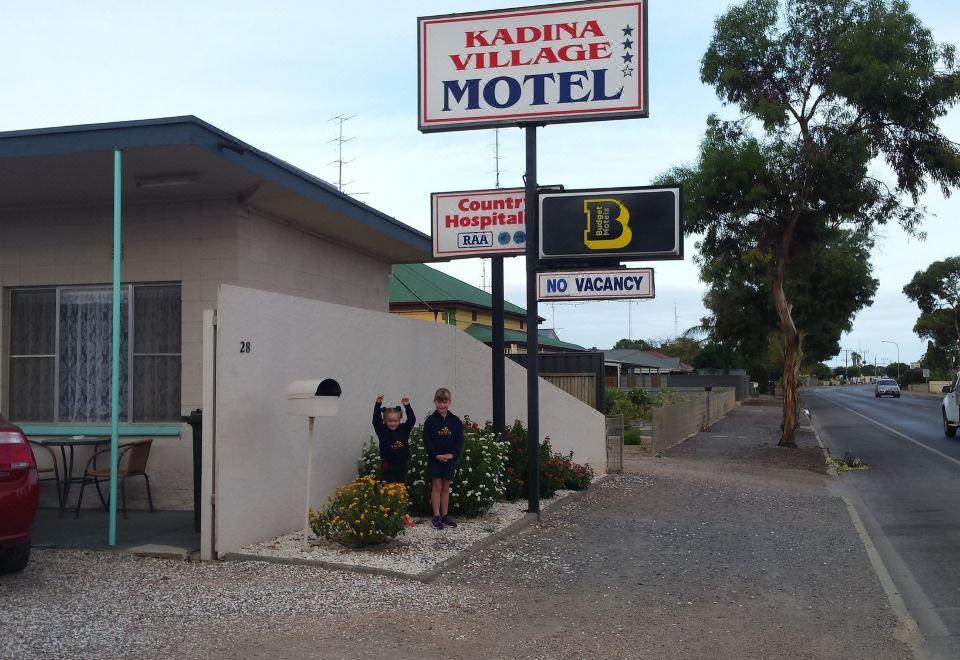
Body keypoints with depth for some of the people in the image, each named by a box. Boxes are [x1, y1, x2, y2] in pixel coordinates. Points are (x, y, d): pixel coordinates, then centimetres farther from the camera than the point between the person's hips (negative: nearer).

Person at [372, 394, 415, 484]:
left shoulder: (403, 429, 0)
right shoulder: (382, 431, -6)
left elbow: (412, 420, -5)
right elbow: (376, 420, -17)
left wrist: (407, 406, -17)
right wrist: (378, 404, -26)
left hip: (401, 466, 3)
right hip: (388, 467, -3)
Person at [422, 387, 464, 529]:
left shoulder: (455, 421, 3)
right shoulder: (430, 420, -4)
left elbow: (460, 440, 1)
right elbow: (426, 440, -7)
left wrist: (453, 454, -12)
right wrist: (436, 455, -16)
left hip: (450, 458, 2)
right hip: (434, 459, -2)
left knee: (446, 487, 9)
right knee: (437, 487, 0)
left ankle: (445, 515, 17)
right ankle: (436, 516, 5)